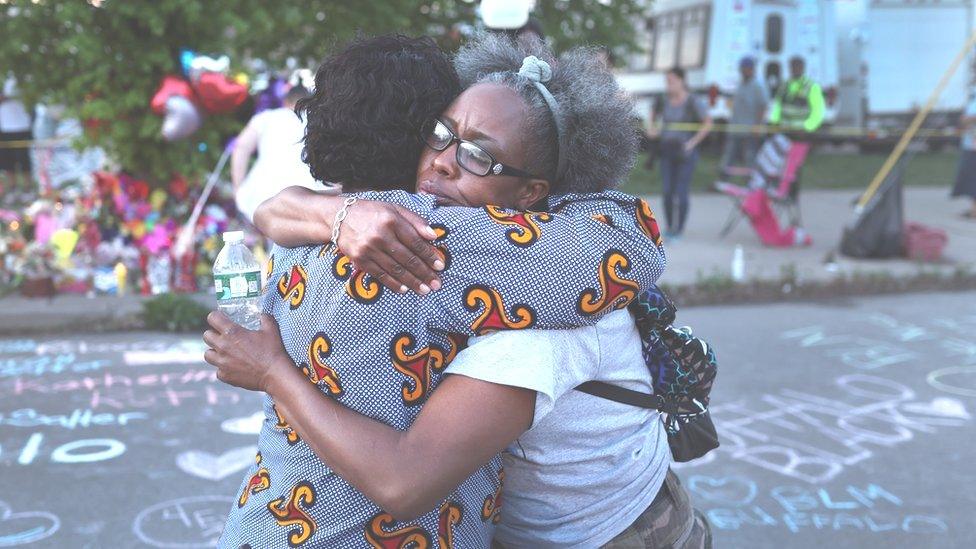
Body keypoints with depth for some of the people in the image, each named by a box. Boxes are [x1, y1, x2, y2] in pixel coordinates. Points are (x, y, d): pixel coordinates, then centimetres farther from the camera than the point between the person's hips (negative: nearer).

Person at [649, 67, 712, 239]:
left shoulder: (693, 102, -12)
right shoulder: (665, 100, 2)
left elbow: (708, 123, -12)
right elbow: (654, 111, 23)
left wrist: (693, 142, -14)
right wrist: (652, 127, 5)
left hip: (685, 152, -5)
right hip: (667, 150, 5)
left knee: (682, 192, -2)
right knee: (667, 191, 4)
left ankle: (679, 229, 10)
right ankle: (669, 227, 16)